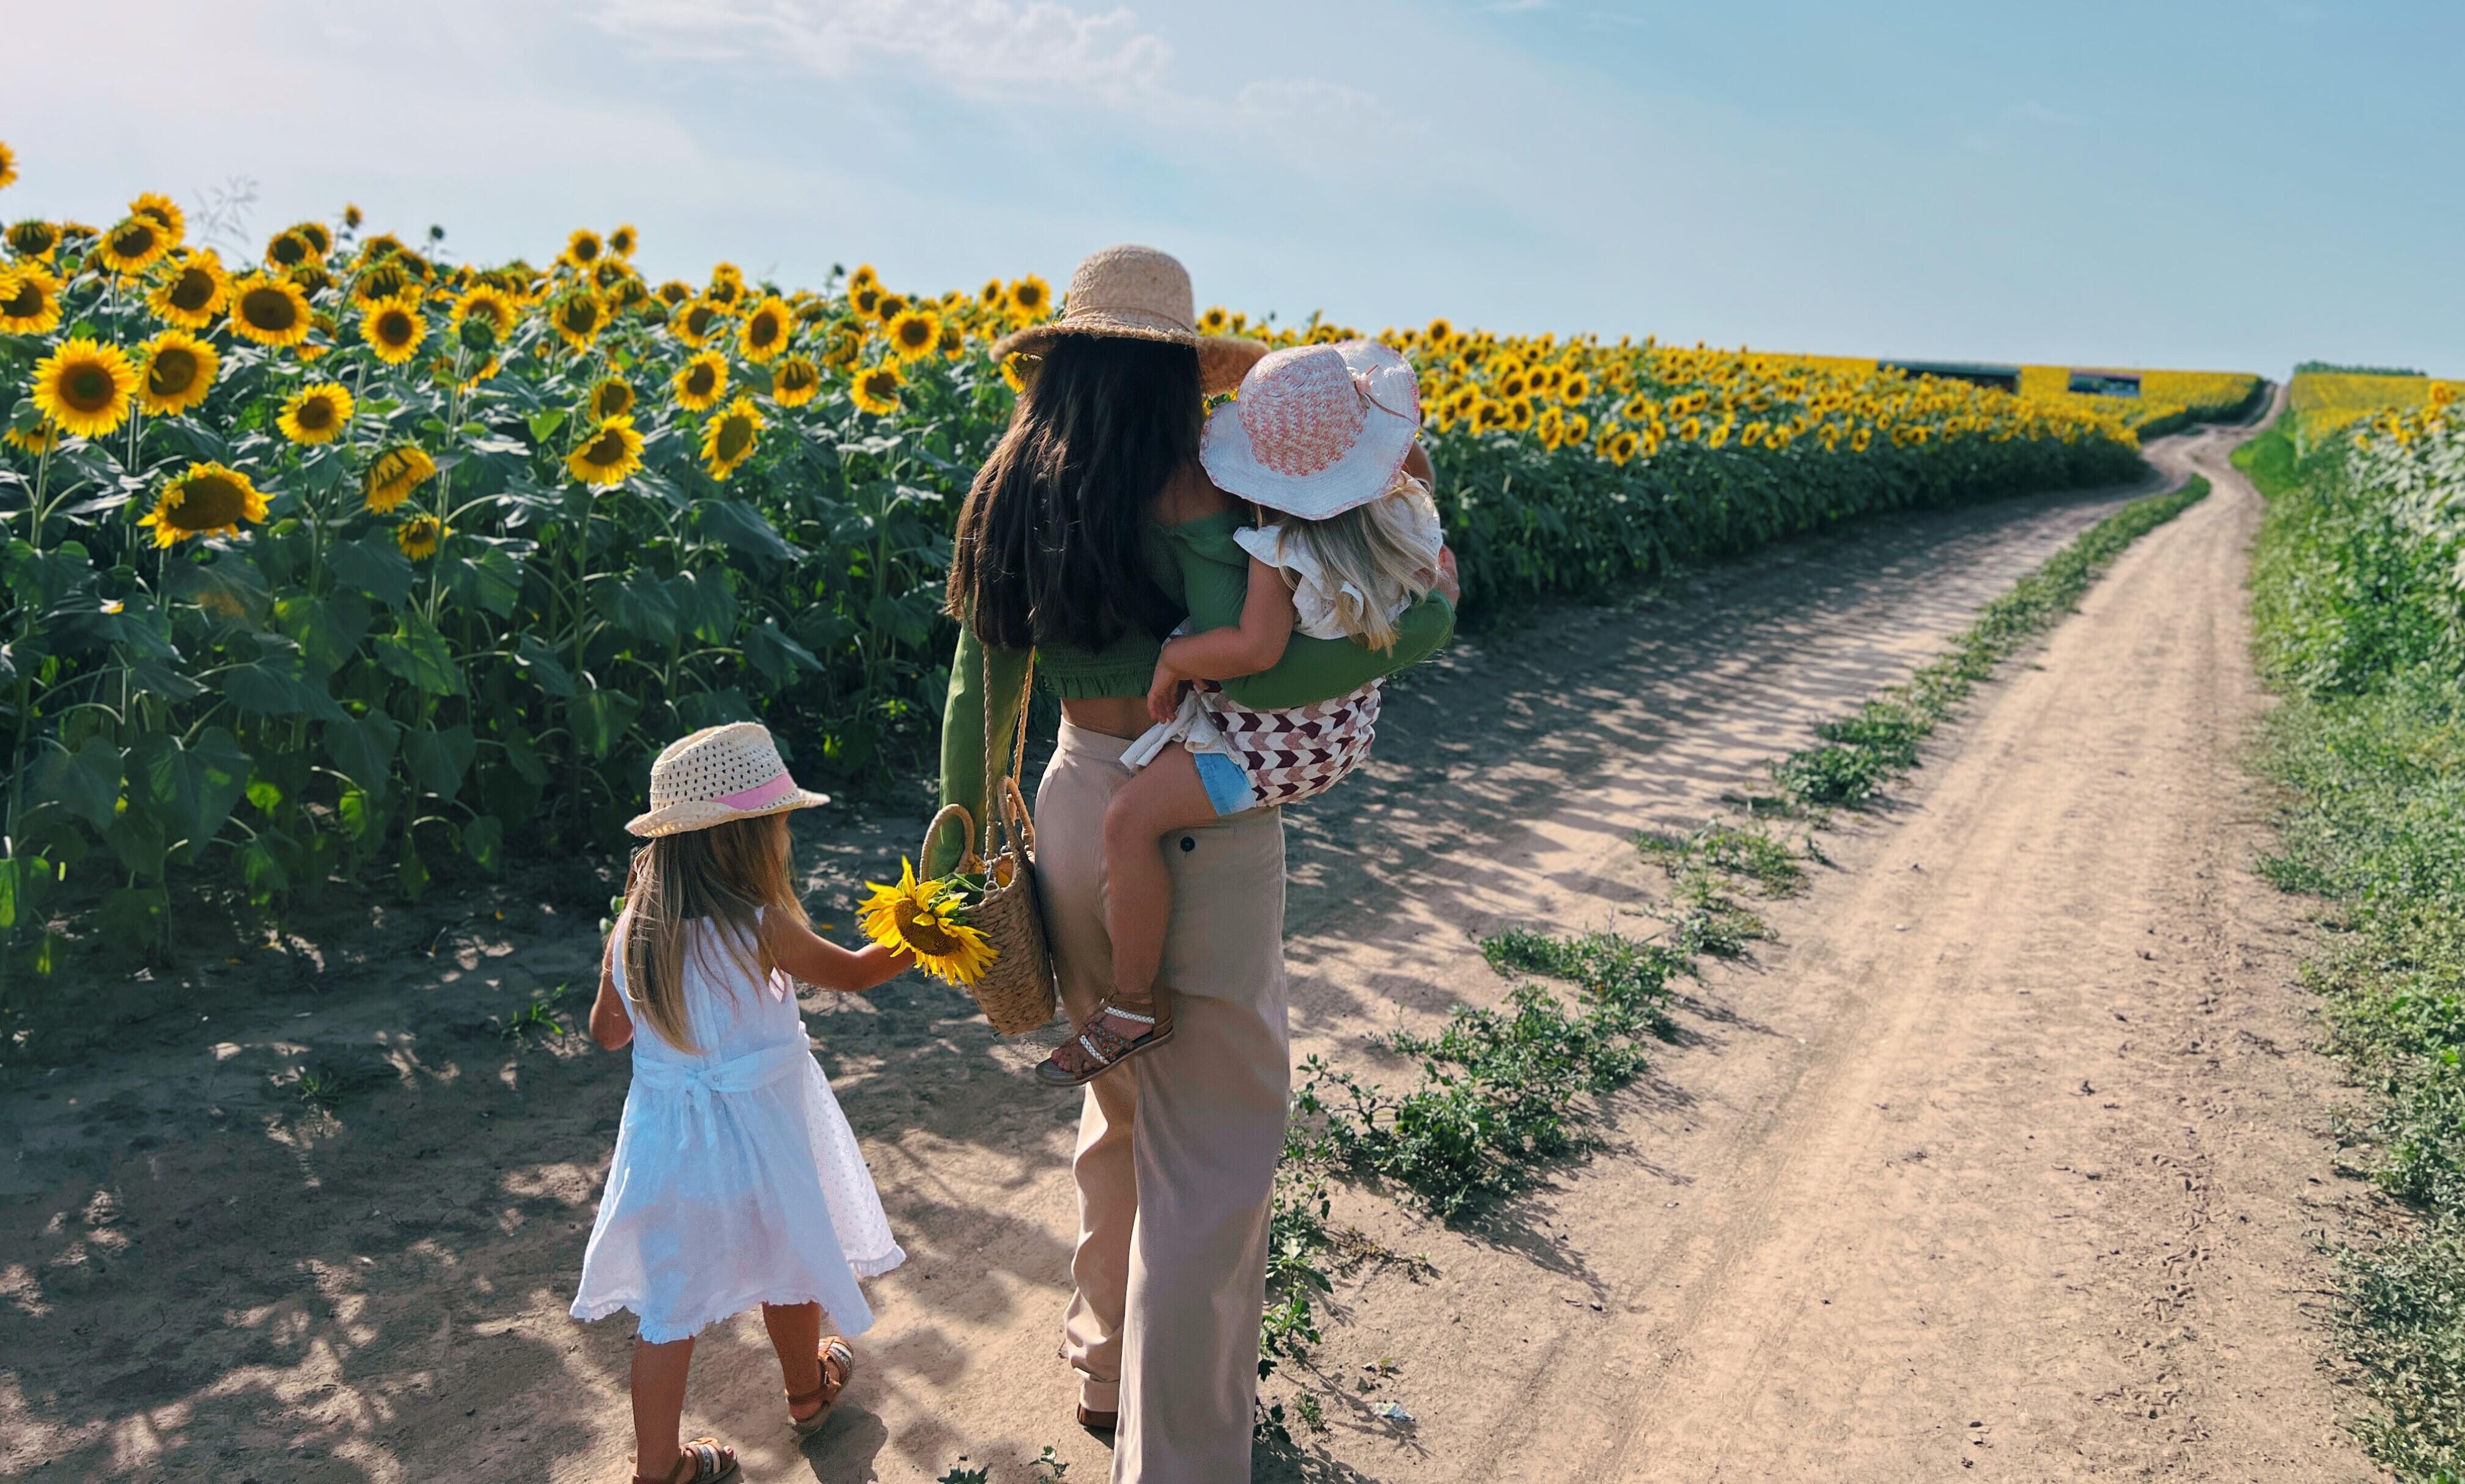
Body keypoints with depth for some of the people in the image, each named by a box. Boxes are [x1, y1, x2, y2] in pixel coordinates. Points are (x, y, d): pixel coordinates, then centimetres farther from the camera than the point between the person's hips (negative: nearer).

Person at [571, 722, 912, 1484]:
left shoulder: (632, 927, -10)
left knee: (668, 1306, 16)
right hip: (758, 1138, -3)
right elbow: (854, 972, -9)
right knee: (790, 1269, 23)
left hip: (665, 1137, 4)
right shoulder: (762, 929, -25)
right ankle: (808, 1389, 48)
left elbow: (607, 1030, 4)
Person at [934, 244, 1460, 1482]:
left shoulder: (1016, 494, 4)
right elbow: (1247, 669, -28)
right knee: (1215, 1147, 6)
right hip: (1195, 831, -7)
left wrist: (964, 811, 20)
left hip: (1074, 810, 7)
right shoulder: (1186, 496, -17)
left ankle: (1106, 1368, 44)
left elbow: (982, 675, 9)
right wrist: (1416, 626, -16)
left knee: (1121, 1103, 26)